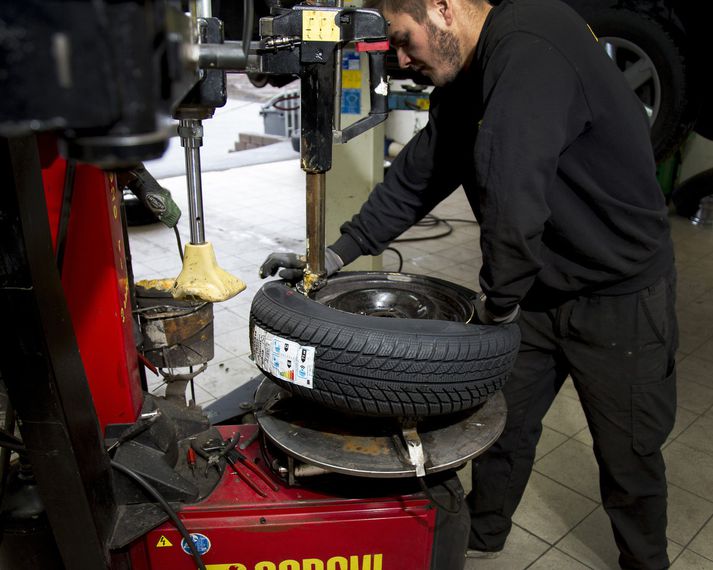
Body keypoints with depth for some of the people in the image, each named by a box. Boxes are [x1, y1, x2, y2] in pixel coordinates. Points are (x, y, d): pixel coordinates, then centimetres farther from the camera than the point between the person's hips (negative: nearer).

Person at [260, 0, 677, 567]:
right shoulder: (467, 79, 4)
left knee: (629, 454, 12)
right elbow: (418, 174, 7)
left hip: (620, 294, -7)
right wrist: (338, 253, 3)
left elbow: (512, 186, -38)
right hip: (539, 287, 8)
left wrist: (500, 297, -24)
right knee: (502, 420, 18)